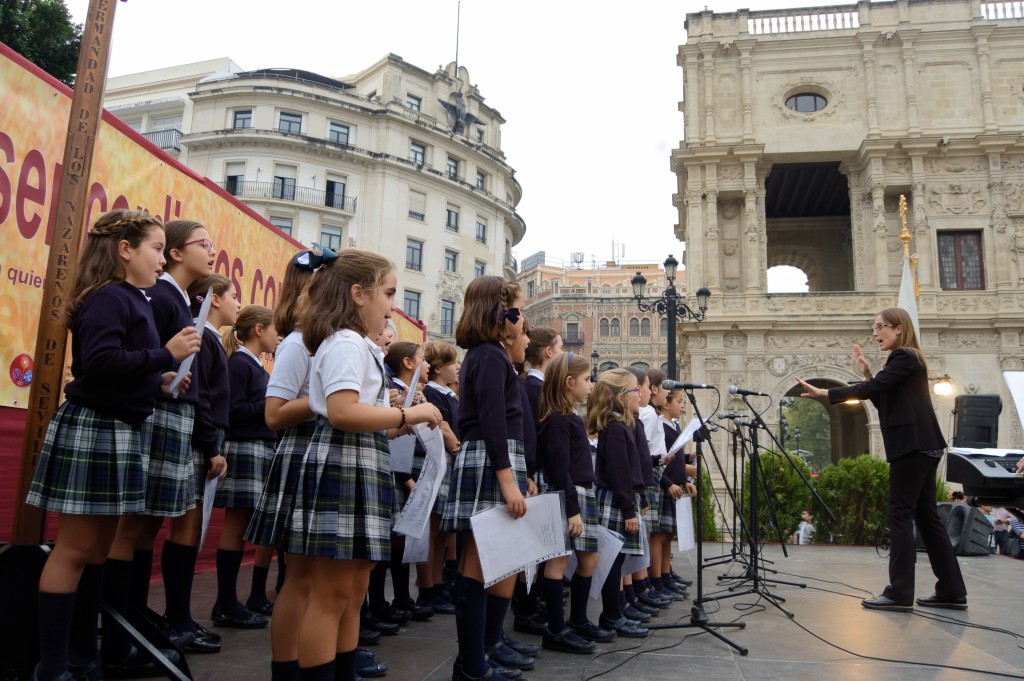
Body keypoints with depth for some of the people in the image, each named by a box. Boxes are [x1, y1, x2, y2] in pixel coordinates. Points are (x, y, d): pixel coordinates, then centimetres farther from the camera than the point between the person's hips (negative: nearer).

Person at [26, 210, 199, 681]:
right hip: (93, 428, -10)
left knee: (98, 547, 14)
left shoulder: (130, 300, 15)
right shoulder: (108, 298, -14)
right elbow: (100, 363, -26)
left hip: (120, 430, 10)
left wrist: (158, 382, 4)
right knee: (75, 548, -2)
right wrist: (166, 354, -21)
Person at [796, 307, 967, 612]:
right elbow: (885, 401, 20)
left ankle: (899, 593, -6)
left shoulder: (904, 356, -10)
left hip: (913, 446, -10)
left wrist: (823, 393, -21)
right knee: (925, 515, 11)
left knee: (900, 515, -9)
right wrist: (867, 373, 10)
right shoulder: (905, 359, 20)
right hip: (919, 446, 10)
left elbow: (871, 389, -21)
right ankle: (951, 591, 14)